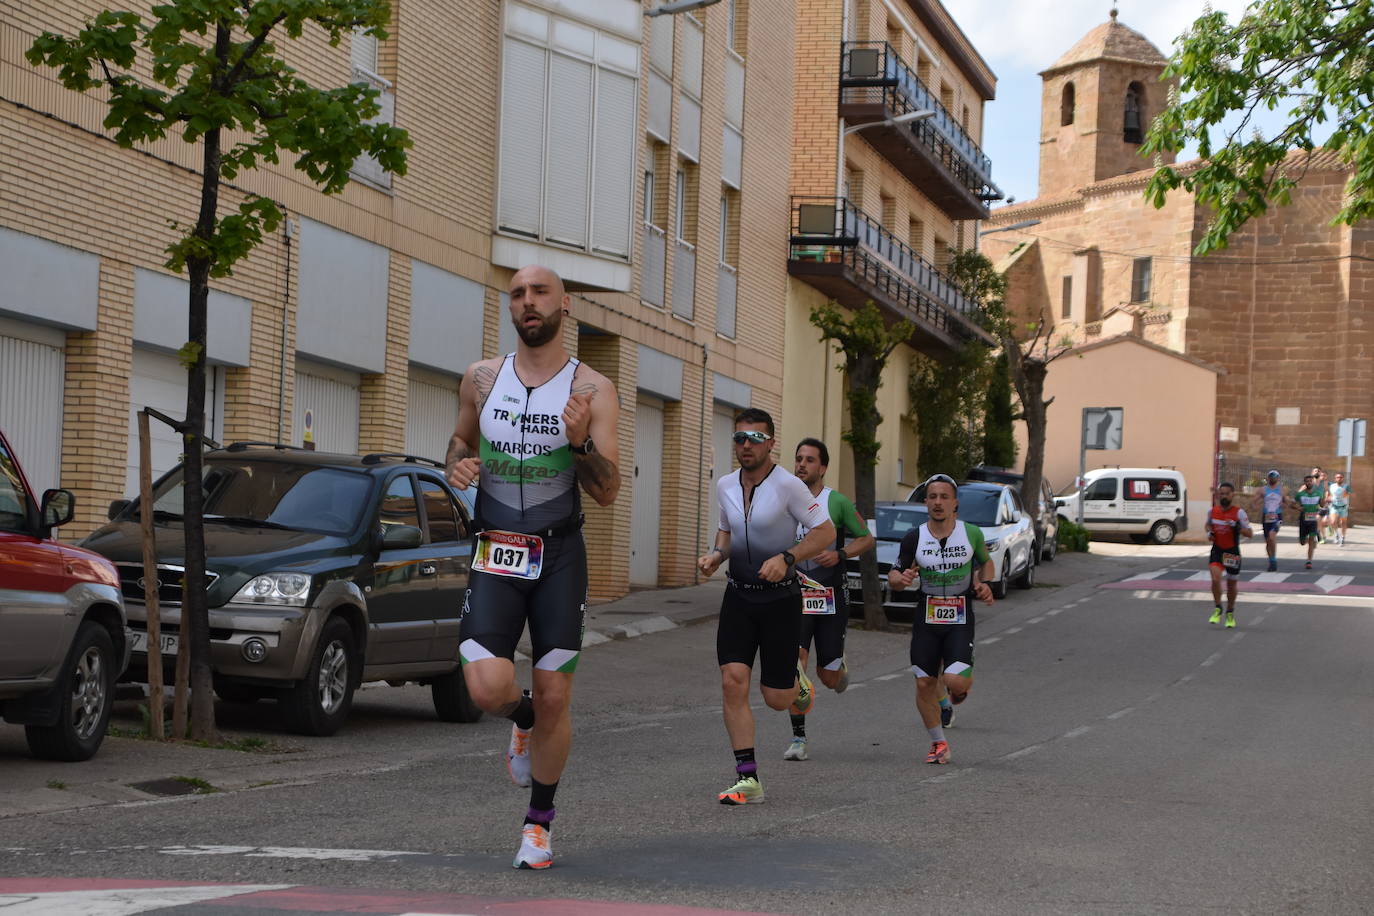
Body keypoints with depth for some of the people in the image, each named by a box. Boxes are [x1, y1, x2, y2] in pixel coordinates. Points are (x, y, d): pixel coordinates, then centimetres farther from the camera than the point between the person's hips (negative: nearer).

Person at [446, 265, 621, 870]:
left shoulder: (592, 389, -3)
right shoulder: (481, 378, 5)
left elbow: (608, 493, -6)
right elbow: (462, 438, 24)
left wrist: (581, 442, -25)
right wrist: (457, 462, 1)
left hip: (559, 555, -1)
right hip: (495, 552, 1)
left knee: (553, 698, 0)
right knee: (487, 689, -15)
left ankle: (539, 821, 21)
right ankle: (523, 719, 23)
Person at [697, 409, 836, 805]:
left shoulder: (788, 486, -13)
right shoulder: (725, 485, 4)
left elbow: (825, 532, -10)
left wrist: (786, 558, -23)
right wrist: (716, 555, 1)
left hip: (780, 598, -4)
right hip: (739, 596, 4)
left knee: (776, 698, 1)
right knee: (733, 682, -12)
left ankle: (796, 681, 39)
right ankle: (747, 778, -7)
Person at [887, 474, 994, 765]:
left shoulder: (972, 534, -3)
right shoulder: (913, 538, -4)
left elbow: (986, 563, 16)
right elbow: (893, 575, 3)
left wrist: (983, 583, -3)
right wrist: (901, 579, -19)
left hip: (961, 619, -2)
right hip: (926, 618, 2)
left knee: (954, 680, -19)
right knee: (924, 684, 2)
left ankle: (963, 686, 21)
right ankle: (938, 742, 21)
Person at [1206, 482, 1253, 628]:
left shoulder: (1239, 513, -11)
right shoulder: (1212, 511, 0)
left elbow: (1250, 533, -11)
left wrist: (1238, 527, -28)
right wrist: (1209, 532, 0)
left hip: (1233, 552, -1)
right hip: (1217, 550, 2)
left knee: (1232, 583, 11)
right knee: (1215, 578, -20)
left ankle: (1230, 613, 33)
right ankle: (1218, 609, -1)